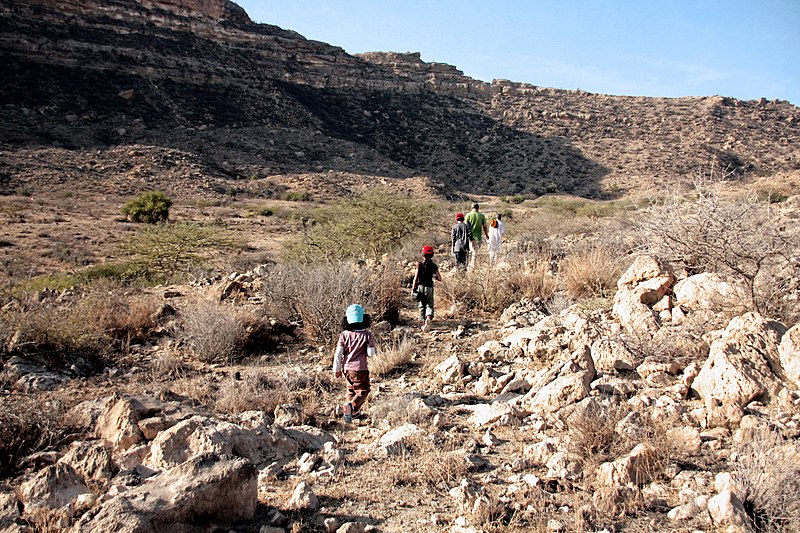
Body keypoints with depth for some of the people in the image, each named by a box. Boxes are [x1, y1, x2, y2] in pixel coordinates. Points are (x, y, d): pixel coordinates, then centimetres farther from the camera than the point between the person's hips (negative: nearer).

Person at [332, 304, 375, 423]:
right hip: (360, 369, -4)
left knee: (351, 389, 23)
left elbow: (338, 353, -7)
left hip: (346, 368, 4)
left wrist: (337, 369, 4)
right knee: (362, 391, 5)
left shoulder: (344, 335, -5)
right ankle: (351, 406, -21)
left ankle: (355, 411, 33)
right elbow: (371, 353, -11)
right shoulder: (367, 335, -10)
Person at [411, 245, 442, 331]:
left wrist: (413, 288, -1)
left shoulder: (420, 264, -5)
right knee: (429, 305, 9)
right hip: (429, 287, 1)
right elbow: (439, 279, 3)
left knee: (422, 306, 10)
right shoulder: (434, 266, 1)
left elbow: (416, 277, -7)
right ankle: (429, 317, -20)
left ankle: (423, 323, 9)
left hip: (420, 286, -1)